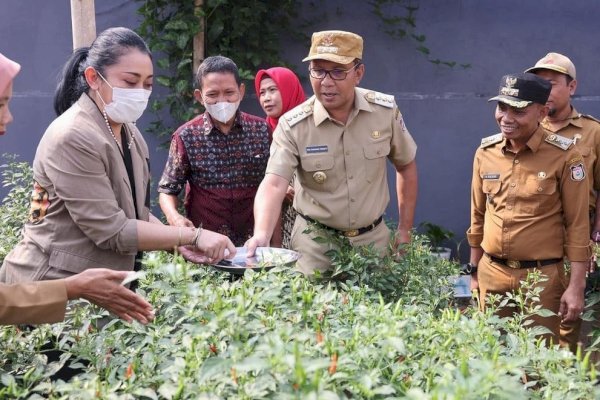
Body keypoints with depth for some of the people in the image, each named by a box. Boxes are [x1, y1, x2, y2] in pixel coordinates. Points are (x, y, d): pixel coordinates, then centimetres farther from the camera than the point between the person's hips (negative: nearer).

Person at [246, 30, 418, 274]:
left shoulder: (386, 111, -8)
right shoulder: (292, 126, -16)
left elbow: (406, 165, 5)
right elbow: (274, 184, -26)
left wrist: (405, 231, 5)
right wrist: (261, 235, -44)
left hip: (374, 238, 3)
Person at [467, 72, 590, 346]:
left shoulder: (564, 156, -9)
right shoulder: (485, 152, 3)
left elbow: (577, 225, -7)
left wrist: (576, 287, -9)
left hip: (542, 277, -4)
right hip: (491, 275, 4)